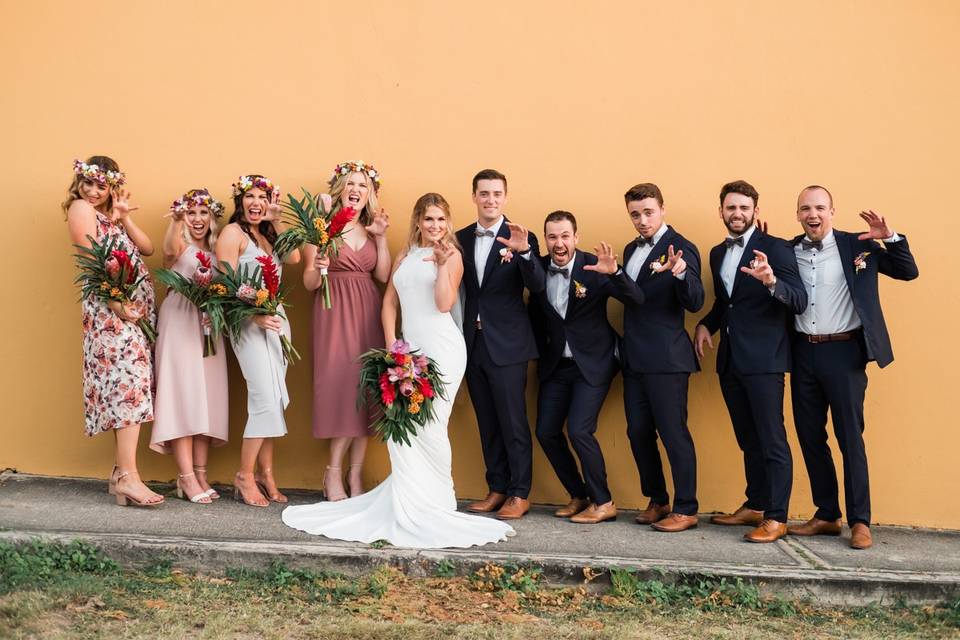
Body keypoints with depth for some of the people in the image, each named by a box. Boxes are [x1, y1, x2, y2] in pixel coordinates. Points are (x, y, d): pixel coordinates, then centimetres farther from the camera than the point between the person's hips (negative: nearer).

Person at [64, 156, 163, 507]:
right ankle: (128, 477, -19)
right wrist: (116, 302, -21)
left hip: (138, 306, 8)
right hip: (112, 306, -8)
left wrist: (124, 218, -1)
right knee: (130, 382, -15)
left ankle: (121, 471, 9)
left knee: (126, 384, 6)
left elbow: (147, 248, 10)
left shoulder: (112, 214, 21)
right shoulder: (81, 208, -2)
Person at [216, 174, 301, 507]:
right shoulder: (232, 233, -3)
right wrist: (256, 314, -21)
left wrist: (276, 221, 2)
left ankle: (266, 474, 14)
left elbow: (294, 257, 1)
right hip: (248, 323, -7)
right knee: (266, 399, -13)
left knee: (273, 401, 7)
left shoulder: (267, 234, 18)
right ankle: (245, 476, -2)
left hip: (276, 321, 7)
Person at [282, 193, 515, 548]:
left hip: (441, 348, -5)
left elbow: (444, 303, -10)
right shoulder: (404, 257, 17)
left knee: (430, 425, -6)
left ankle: (435, 505, 6)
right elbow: (389, 303, 14)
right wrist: (392, 345, 3)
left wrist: (442, 263, -12)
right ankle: (409, 502, 14)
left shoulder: (451, 256, 2)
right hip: (409, 349, 5)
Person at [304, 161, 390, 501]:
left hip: (367, 313, 4)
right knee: (341, 387, -9)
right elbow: (309, 283, -4)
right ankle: (334, 473, 3)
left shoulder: (370, 230, 13)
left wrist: (381, 236, -1)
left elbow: (383, 275, 2)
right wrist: (319, 268, -24)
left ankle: (355, 475, 6)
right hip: (334, 312, -4)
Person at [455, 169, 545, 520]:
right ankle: (497, 489, 22)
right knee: (487, 423, 12)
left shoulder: (521, 239, -5)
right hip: (472, 342, 5)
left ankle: (520, 494, 10)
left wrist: (524, 252, -34)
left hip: (507, 344, -5)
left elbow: (538, 287, -18)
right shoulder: (461, 238, 8)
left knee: (513, 421, 0)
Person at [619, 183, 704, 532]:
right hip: (634, 359, 8)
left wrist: (681, 273, -35)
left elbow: (695, 303, -18)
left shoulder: (680, 248, -8)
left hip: (666, 359, -8)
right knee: (639, 433, 11)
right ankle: (657, 501, 23)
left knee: (673, 433, -4)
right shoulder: (631, 249, 15)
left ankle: (686, 509, 4)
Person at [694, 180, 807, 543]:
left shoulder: (775, 248, -7)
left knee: (772, 441, -5)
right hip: (730, 360, 7)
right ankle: (754, 506, 26)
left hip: (763, 360, -7)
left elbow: (799, 302, -15)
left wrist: (771, 281, -34)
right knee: (748, 441, 16)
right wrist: (707, 324, 8)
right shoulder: (718, 253, 14)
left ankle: (776, 518, 0)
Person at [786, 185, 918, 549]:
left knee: (850, 438, -1)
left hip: (843, 351, -4)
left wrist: (889, 238, -13)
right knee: (810, 437, 9)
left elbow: (908, 272, 1)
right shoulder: (788, 251, 7)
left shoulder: (857, 246, -1)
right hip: (803, 353, 4)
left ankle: (860, 522, 8)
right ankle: (826, 516, 20)